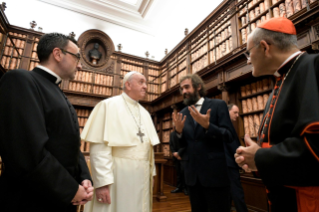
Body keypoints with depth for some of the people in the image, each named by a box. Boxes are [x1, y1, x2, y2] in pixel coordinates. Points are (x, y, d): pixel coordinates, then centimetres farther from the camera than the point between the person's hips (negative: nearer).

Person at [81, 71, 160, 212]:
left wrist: (150, 172, 10)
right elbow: (99, 146, -14)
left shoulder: (145, 113, 13)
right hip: (117, 176, -6)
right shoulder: (109, 105, -6)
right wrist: (102, 181, -19)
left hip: (141, 176, 7)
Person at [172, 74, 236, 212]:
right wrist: (178, 131, -13)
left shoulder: (218, 105, -4)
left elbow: (230, 136, -10)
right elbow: (182, 145, 8)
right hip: (192, 174, 5)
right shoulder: (182, 113, 8)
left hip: (214, 172, -4)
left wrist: (207, 125, -26)